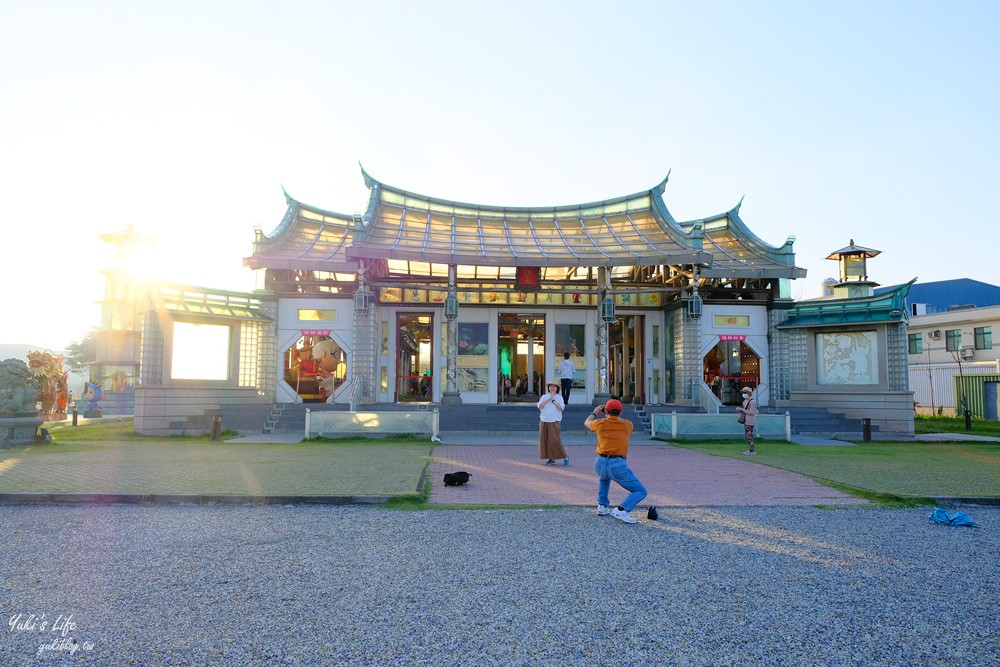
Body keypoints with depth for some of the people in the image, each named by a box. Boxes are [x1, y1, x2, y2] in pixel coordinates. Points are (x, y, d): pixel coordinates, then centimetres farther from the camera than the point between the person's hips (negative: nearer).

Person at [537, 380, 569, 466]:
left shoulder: (559, 397, 4)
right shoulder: (544, 397, 10)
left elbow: (560, 408, -12)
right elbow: (540, 406, -7)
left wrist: (553, 400, -15)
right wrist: (548, 399, -13)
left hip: (555, 422, -4)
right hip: (544, 422, 4)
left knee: (555, 440, -11)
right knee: (544, 440, 1)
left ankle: (565, 457, 2)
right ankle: (551, 459, 10)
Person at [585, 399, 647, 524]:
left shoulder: (600, 423, 10)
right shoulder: (627, 425, 9)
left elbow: (587, 423, 33)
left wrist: (594, 413, 50)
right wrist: (615, 415, 47)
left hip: (599, 464, 3)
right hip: (618, 466, -3)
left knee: (604, 477, 38)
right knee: (640, 491, 8)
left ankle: (602, 506, 26)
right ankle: (622, 510, -17)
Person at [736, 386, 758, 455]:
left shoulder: (752, 402, -15)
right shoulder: (745, 401, 13)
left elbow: (751, 413, -20)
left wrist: (742, 409, -19)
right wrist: (739, 409, 2)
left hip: (749, 422, -9)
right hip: (746, 421, 9)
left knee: (749, 436, -7)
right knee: (747, 436, 14)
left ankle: (752, 451, -2)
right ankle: (751, 449, 22)